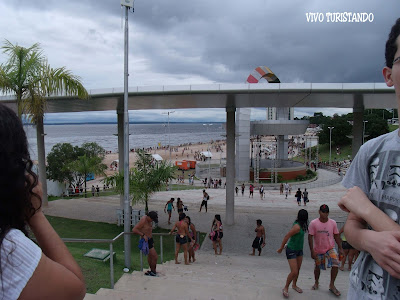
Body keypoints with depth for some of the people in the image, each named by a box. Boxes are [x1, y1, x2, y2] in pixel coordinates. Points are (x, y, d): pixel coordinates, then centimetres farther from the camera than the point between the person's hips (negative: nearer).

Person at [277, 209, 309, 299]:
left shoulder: (301, 225, 1)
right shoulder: (297, 227, -26)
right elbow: (286, 236, -22)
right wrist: (281, 248, -13)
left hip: (299, 250, 8)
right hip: (291, 250, -8)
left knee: (298, 270, 17)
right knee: (294, 272, -9)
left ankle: (294, 285, 37)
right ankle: (286, 288, 11)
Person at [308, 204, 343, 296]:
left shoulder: (333, 223, -6)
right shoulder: (313, 223, -13)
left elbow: (336, 236, 3)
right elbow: (310, 237, -12)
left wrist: (340, 248, 1)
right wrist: (312, 251, -15)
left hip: (330, 248, 1)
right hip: (318, 250, -1)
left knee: (336, 264, -20)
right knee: (317, 267, 12)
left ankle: (332, 285, -3)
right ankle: (316, 282, 40)